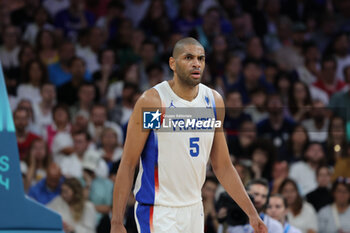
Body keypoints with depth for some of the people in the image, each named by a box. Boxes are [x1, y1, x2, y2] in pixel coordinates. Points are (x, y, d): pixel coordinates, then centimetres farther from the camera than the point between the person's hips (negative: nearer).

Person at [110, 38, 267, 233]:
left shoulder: (214, 101, 6)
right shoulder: (152, 101, -12)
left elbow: (223, 167, 13)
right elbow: (128, 164, -11)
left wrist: (251, 213, 8)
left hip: (194, 209, 6)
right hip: (158, 210, -6)